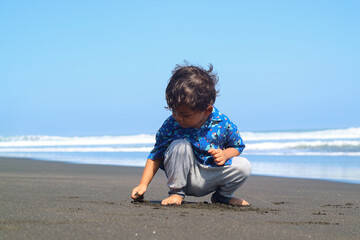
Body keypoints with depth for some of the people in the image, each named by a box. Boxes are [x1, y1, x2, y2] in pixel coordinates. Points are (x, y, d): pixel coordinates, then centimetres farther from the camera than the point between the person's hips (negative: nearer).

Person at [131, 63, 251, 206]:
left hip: (211, 178, 2)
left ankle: (222, 196, 12)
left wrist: (225, 154, -18)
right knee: (180, 145, -30)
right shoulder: (171, 125, -16)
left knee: (244, 166, -17)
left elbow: (237, 146, 5)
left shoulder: (222, 123, -13)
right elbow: (155, 156, -8)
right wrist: (143, 185, -14)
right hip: (187, 178, -2)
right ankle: (176, 192, -11)